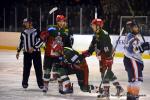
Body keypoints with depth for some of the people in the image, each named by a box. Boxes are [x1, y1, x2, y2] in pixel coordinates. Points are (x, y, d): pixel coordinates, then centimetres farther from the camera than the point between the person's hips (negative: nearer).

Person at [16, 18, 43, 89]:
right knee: (26, 68, 2)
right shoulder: (23, 33, 10)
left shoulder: (36, 32, -3)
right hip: (26, 53, 3)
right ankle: (24, 82, 12)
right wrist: (18, 51, 14)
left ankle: (40, 83, 5)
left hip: (36, 52, -3)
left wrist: (33, 47, -19)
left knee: (38, 68, -2)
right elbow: (21, 43, 17)